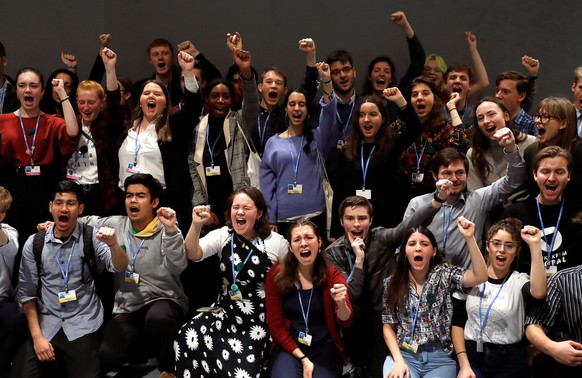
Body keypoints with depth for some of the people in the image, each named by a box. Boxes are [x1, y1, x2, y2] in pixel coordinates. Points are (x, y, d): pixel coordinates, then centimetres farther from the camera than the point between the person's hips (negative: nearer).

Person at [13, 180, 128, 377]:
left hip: (83, 325, -1)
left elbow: (119, 268, -15)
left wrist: (113, 245, -37)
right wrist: (37, 335, -6)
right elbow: (26, 292, 5)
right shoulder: (34, 243, 4)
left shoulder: (93, 237, -1)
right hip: (45, 323, 2)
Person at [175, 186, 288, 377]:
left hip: (259, 319, -3)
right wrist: (196, 225, -29)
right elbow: (193, 254, -12)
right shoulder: (222, 235, 3)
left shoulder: (276, 242, -4)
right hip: (225, 311, 3)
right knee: (187, 339, -23)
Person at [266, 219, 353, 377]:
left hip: (325, 347, 1)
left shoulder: (332, 275, -1)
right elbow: (275, 325, -1)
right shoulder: (276, 275, -4)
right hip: (288, 347, -1)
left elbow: (346, 323, -8)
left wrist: (341, 303, -31)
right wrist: (302, 358, -10)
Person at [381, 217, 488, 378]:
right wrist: (399, 360, -8)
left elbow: (480, 277, -13)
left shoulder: (444, 275, 3)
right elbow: (388, 327, 6)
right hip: (404, 355, 0)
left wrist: (469, 238, -21)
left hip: (439, 358, 1)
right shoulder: (392, 283, 6)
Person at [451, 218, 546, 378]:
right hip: (471, 356, 1)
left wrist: (534, 245, -25)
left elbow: (538, 292, -24)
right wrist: (464, 365, -4)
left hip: (509, 361, 0)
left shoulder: (520, 281, 0)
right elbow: (458, 323, 5)